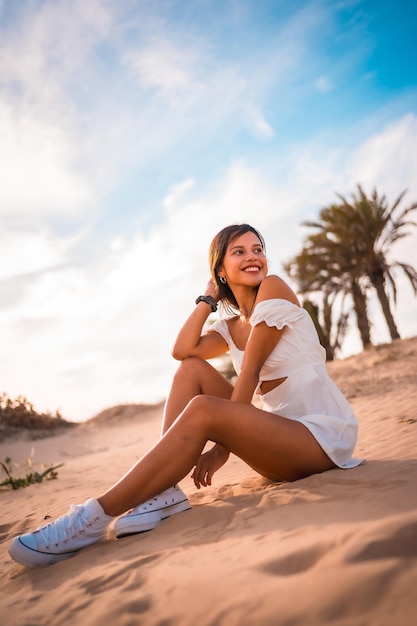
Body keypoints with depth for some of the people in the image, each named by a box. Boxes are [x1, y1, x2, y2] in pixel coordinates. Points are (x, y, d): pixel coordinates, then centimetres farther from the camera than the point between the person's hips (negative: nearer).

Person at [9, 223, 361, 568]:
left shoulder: (274, 288, -5)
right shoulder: (229, 329, 14)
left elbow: (251, 371, -12)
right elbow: (182, 350, -6)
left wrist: (222, 446, -13)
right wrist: (209, 297, 6)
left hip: (321, 432, -6)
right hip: (278, 426, 7)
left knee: (202, 411, -29)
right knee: (192, 369, -5)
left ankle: (94, 519, -26)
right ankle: (163, 493, -16)